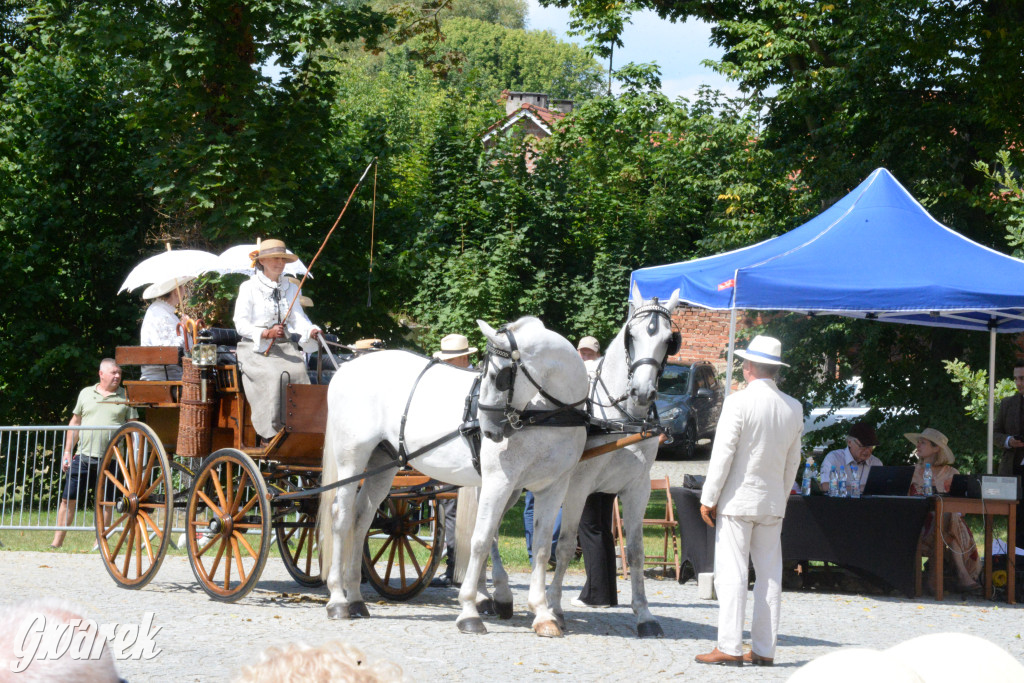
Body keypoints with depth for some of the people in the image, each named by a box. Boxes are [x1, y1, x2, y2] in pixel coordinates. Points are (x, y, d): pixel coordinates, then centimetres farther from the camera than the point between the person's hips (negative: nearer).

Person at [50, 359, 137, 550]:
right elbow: (75, 423, 16)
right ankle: (57, 541, 7)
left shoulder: (125, 397, 6)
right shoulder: (86, 393, 11)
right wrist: (67, 452, 11)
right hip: (83, 456, 2)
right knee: (68, 498, 1)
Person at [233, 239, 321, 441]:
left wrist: (311, 331, -17)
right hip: (256, 348, -4)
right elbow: (241, 323, -5)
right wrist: (266, 334, -21)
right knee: (272, 375, -31)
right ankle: (272, 432, -27)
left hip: (285, 346, 4)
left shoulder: (290, 289, 18)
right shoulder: (249, 288, 3)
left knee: (298, 371, -25)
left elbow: (298, 318, 5)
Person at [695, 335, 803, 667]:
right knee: (769, 575, 7)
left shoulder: (738, 402, -12)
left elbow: (723, 453, -12)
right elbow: (793, 461, 11)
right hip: (773, 502, 5)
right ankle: (764, 649, 9)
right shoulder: (794, 408, 5)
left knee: (731, 574, -4)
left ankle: (729, 647, -6)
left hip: (738, 499, -5)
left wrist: (709, 498, -6)